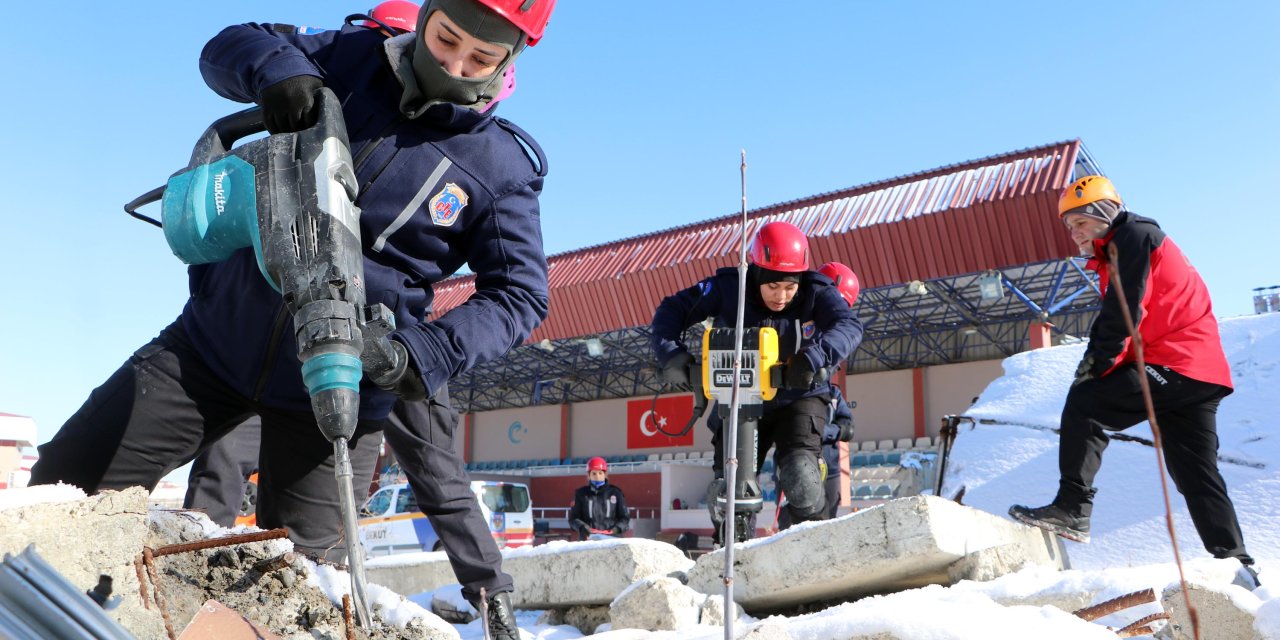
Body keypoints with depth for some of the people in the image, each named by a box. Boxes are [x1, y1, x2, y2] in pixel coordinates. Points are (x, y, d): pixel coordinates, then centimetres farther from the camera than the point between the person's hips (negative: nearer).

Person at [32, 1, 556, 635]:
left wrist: (421, 355, -22)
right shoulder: (355, 59, 0)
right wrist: (275, 64, -16)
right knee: (62, 485, 7)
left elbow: (519, 292, -7)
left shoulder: (502, 165, -7)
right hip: (217, 339, 3)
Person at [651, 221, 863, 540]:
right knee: (726, 489, -4)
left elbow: (849, 326, -30)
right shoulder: (729, 288, -15)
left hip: (799, 398, -1)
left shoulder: (816, 292, -15)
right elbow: (672, 310, -10)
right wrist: (670, 352, -28)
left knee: (798, 472, -23)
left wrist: (813, 357, -48)